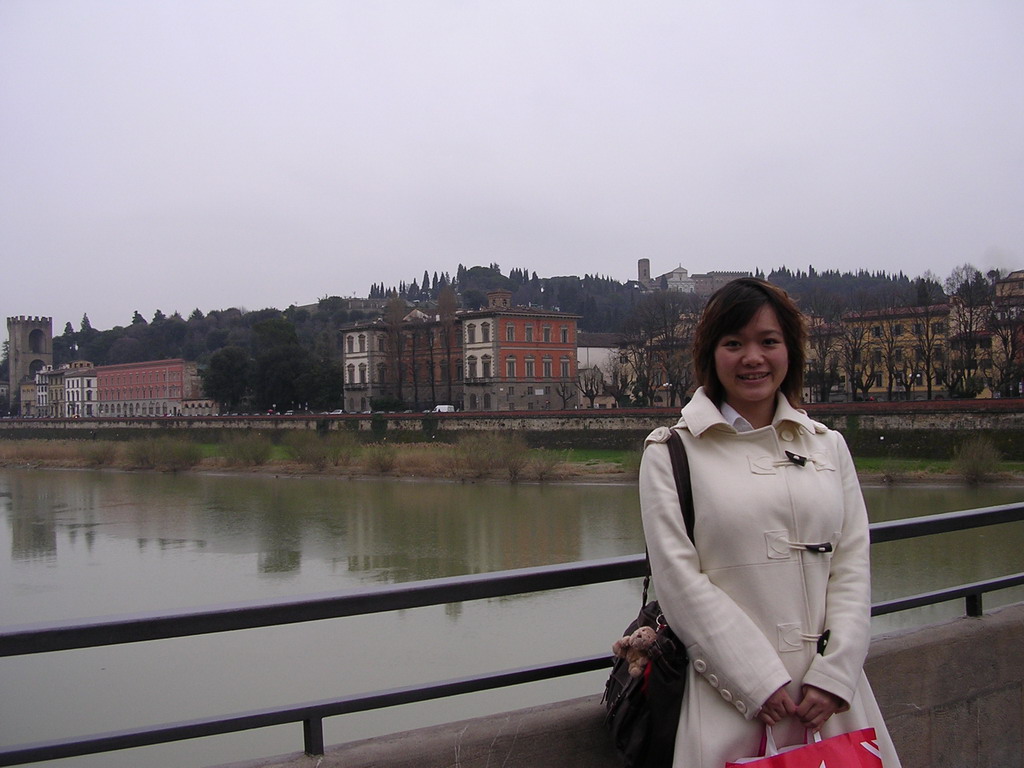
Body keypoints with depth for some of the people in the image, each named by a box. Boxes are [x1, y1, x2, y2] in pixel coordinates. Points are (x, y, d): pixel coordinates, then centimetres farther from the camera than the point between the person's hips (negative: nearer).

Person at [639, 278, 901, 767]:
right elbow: (679, 582, -8)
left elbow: (852, 566, 3)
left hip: (829, 693, 3)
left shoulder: (828, 446, 10)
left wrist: (833, 676, -9)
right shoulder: (671, 452, -1)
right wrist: (760, 685, -13)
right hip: (730, 695, -3)